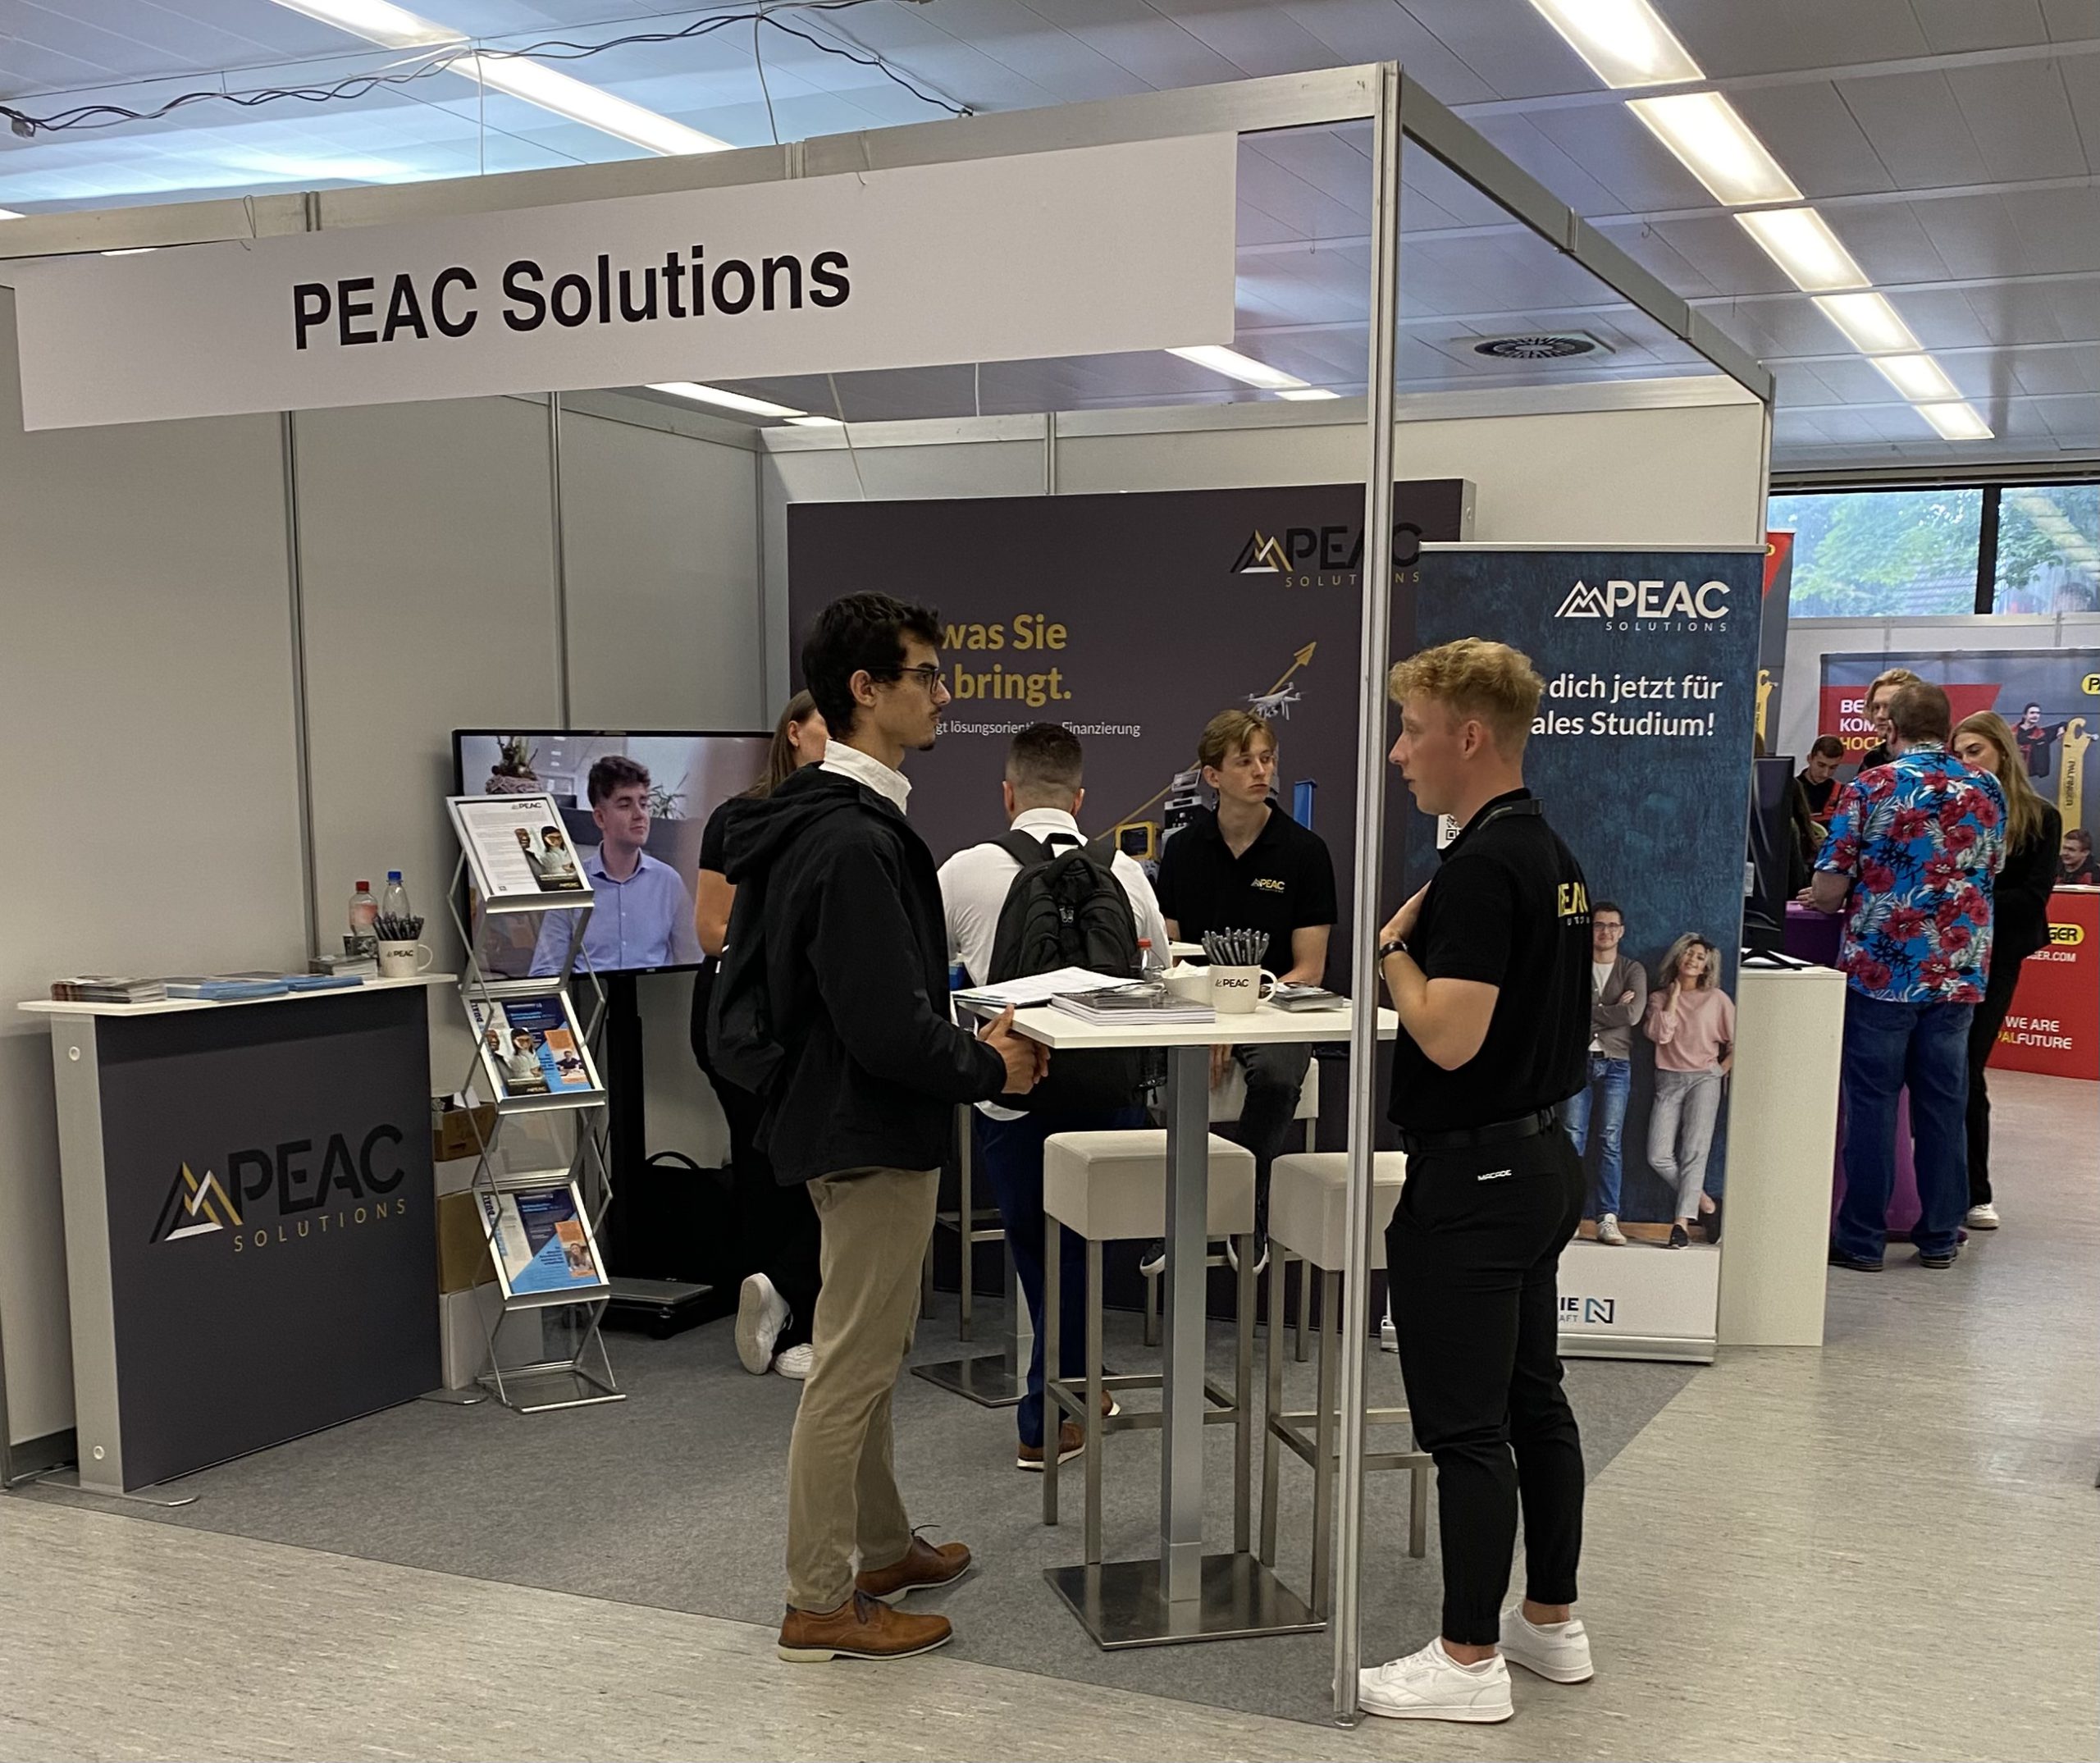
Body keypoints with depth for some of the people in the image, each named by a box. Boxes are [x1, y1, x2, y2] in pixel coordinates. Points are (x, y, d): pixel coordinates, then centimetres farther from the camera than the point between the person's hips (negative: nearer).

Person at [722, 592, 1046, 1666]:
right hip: (873, 1134, -11)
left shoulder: (826, 822, 10)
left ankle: (882, 1548, 37)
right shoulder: (853, 841, -24)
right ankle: (819, 1604, 13)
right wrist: (991, 1069, -12)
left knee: (868, 1356, 21)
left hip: (854, 1123, 11)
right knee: (852, 1365, 0)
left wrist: (968, 1033, 9)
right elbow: (887, 1029, -27)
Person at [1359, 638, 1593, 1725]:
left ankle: (1469, 1661, 9)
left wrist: (1393, 950, -12)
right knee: (1532, 1398, 17)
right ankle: (1552, 1621, 29)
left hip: (1471, 1176, -10)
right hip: (1539, 1156, 10)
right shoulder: (1549, 851, 10)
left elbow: (1449, 1033, -25)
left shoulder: (1481, 866, -21)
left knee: (1465, 1426, -1)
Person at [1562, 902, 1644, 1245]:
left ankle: (1608, 1220, -3)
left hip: (1616, 1063, 0)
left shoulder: (1633, 970, 8)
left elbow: (1634, 1014, -8)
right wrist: (1613, 1011, -7)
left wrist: (1588, 1013, -5)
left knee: (1611, 1141, -2)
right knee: (1572, 1139, -4)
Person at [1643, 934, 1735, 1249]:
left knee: (1694, 1151, -17)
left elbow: (1737, 1043, 9)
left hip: (1704, 1079, -2)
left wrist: (1722, 1070, -1)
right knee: (1658, 1157, -11)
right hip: (1668, 1081, 2)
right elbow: (1660, 1034, -5)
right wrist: (1673, 997, -1)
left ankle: (1682, 1221, -21)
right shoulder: (1660, 998, 13)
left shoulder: (1717, 999, 8)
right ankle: (1705, 1204, 5)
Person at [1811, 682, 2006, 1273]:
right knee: (1943, 1106, 10)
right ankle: (1940, 1236, 17)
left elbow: (1826, 892, -8)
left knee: (1871, 1104, 2)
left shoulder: (1869, 789, -6)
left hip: (1880, 971, -4)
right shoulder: (1987, 792, 6)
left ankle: (1862, 1239, 6)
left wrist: (1856, 892, 14)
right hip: (1958, 973, 4)